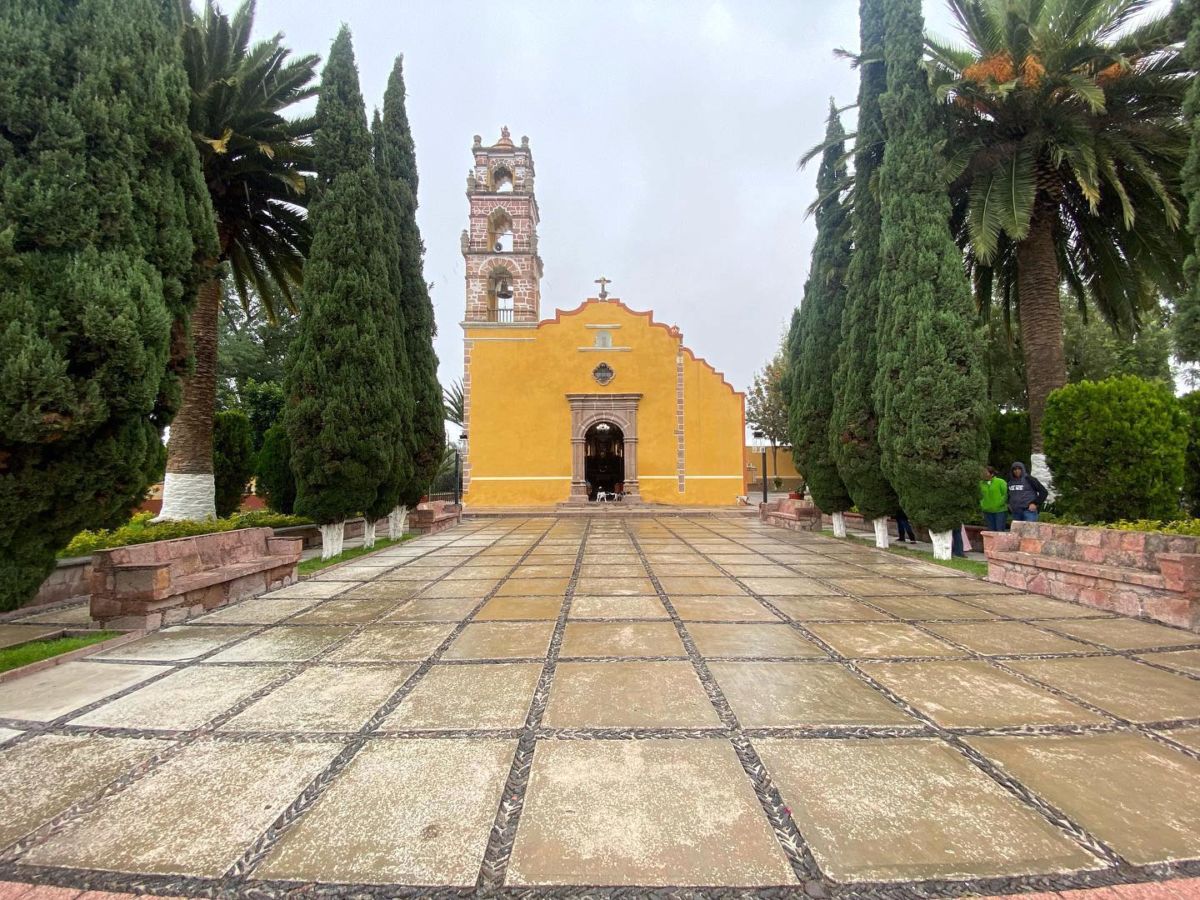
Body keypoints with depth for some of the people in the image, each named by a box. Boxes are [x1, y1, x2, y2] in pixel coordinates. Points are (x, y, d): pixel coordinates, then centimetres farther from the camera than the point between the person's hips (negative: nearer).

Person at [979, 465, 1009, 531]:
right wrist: (982, 504, 9)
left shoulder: (1001, 482, -6)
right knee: (991, 531, 7)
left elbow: (1006, 494, -6)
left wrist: (1000, 503, -11)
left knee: (1000, 531, -4)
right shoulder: (982, 483, 9)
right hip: (987, 511, 5)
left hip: (1000, 511, -4)